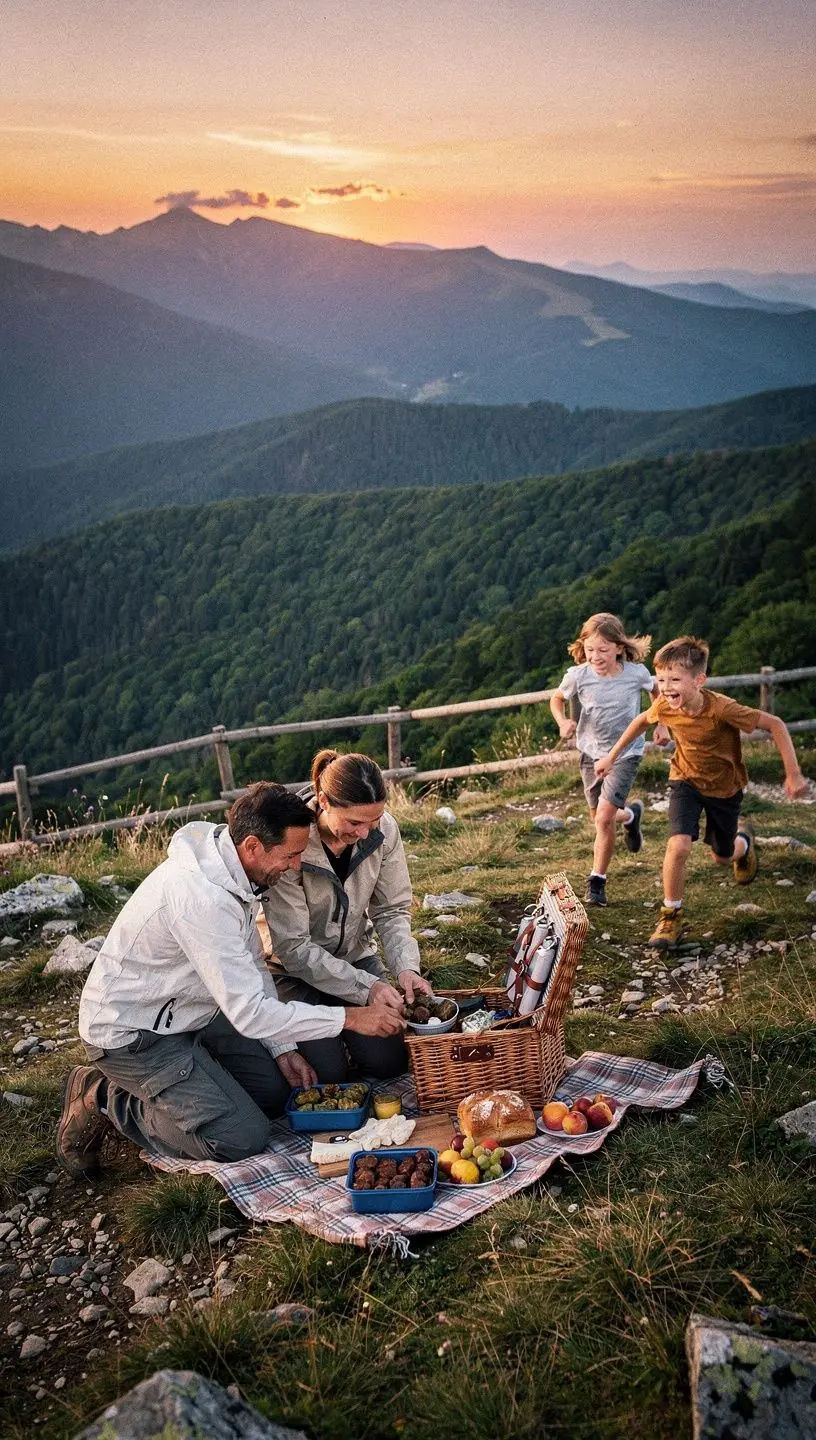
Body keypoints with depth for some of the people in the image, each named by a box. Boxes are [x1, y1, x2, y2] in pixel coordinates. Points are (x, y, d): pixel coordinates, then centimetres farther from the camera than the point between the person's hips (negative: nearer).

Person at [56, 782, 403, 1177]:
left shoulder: (232, 871, -4)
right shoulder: (201, 895, -34)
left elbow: (251, 965, 8)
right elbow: (250, 1012, -32)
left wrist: (282, 1048, 1)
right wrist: (350, 1017, -25)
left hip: (185, 1011, 9)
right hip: (132, 1033, -9)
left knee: (279, 1089, 8)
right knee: (242, 1137, -14)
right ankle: (105, 1100, 1)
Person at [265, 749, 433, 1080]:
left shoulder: (384, 829, -18)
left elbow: (392, 910, -6)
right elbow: (294, 948, -26)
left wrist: (406, 968, -24)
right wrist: (366, 987, -31)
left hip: (354, 954, 4)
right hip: (295, 968, -4)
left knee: (390, 1062, -6)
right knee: (326, 1072, -13)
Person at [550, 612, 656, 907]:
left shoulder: (636, 673, -15)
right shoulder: (578, 675, -14)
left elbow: (658, 691, 7)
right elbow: (557, 698, 5)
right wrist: (563, 722, -13)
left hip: (625, 753, -3)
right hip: (591, 752, 3)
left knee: (604, 819, -14)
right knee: (598, 819, 15)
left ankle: (597, 881, 5)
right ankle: (630, 816, 51)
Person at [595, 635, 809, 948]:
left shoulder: (721, 709, -36)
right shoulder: (665, 706, -23)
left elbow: (775, 724, -27)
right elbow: (642, 721, 1)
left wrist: (793, 774, -27)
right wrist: (611, 756, 4)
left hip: (725, 787, -1)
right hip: (687, 781, 1)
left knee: (723, 857, 17)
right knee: (678, 845, -22)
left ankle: (743, 839, 55)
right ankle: (671, 917, -2)